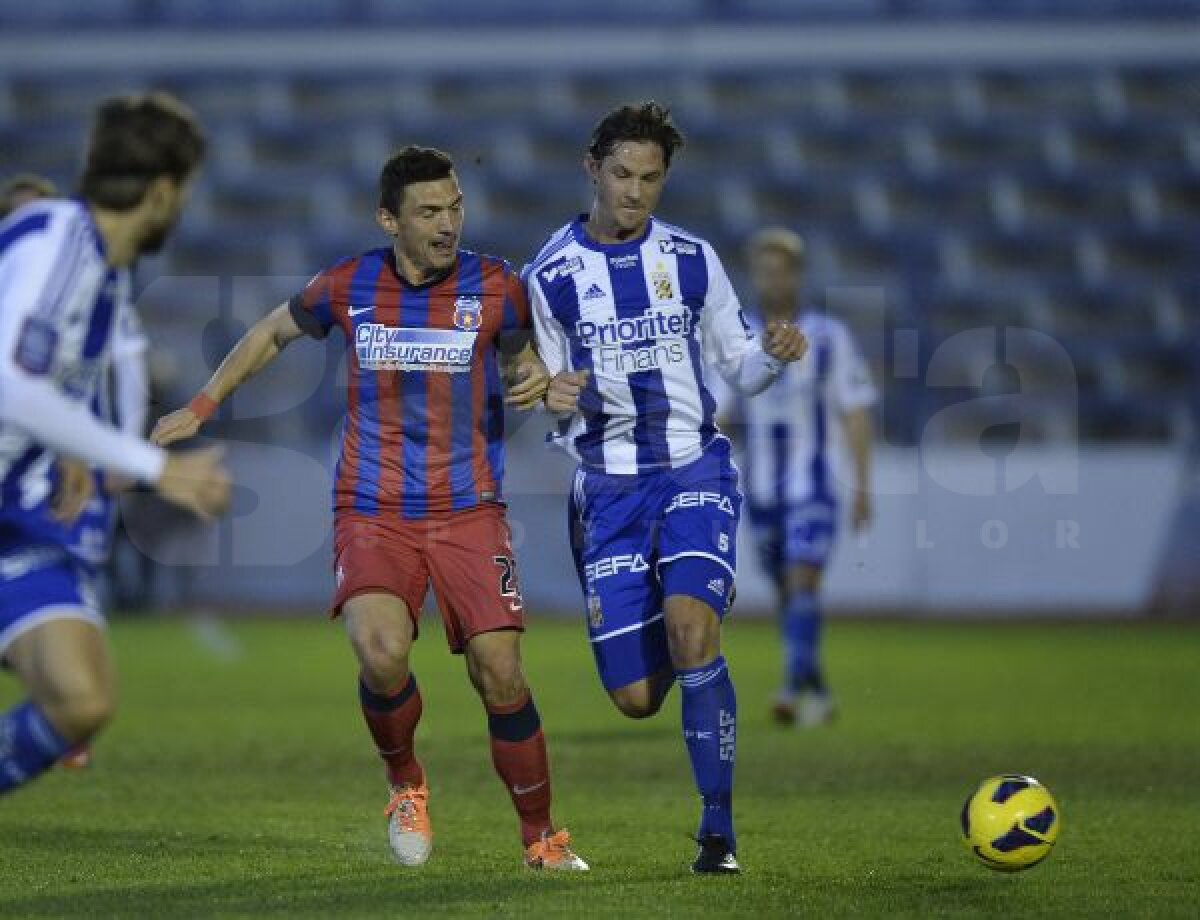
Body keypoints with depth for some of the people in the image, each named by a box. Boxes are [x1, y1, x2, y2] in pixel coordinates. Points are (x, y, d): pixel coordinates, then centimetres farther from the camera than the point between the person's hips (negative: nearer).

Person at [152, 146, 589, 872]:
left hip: (470, 512, 0)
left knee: (501, 673, -9)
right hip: (373, 512, 0)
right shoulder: (348, 286, -1)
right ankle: (407, 785, 5)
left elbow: (519, 352, 16)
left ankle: (542, 837, 12)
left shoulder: (495, 287, -4)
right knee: (382, 653, -25)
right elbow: (273, 333, 19)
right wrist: (200, 409, 24)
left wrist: (535, 377, -9)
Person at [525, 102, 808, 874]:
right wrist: (555, 401, -20)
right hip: (610, 485, 1)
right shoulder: (552, 275, 0)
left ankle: (719, 829, -16)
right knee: (636, 699, -5)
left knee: (689, 621, -27)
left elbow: (738, 364, 10)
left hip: (695, 469, 0)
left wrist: (773, 356, -12)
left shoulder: (692, 258, 4)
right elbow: (544, 399, 4)